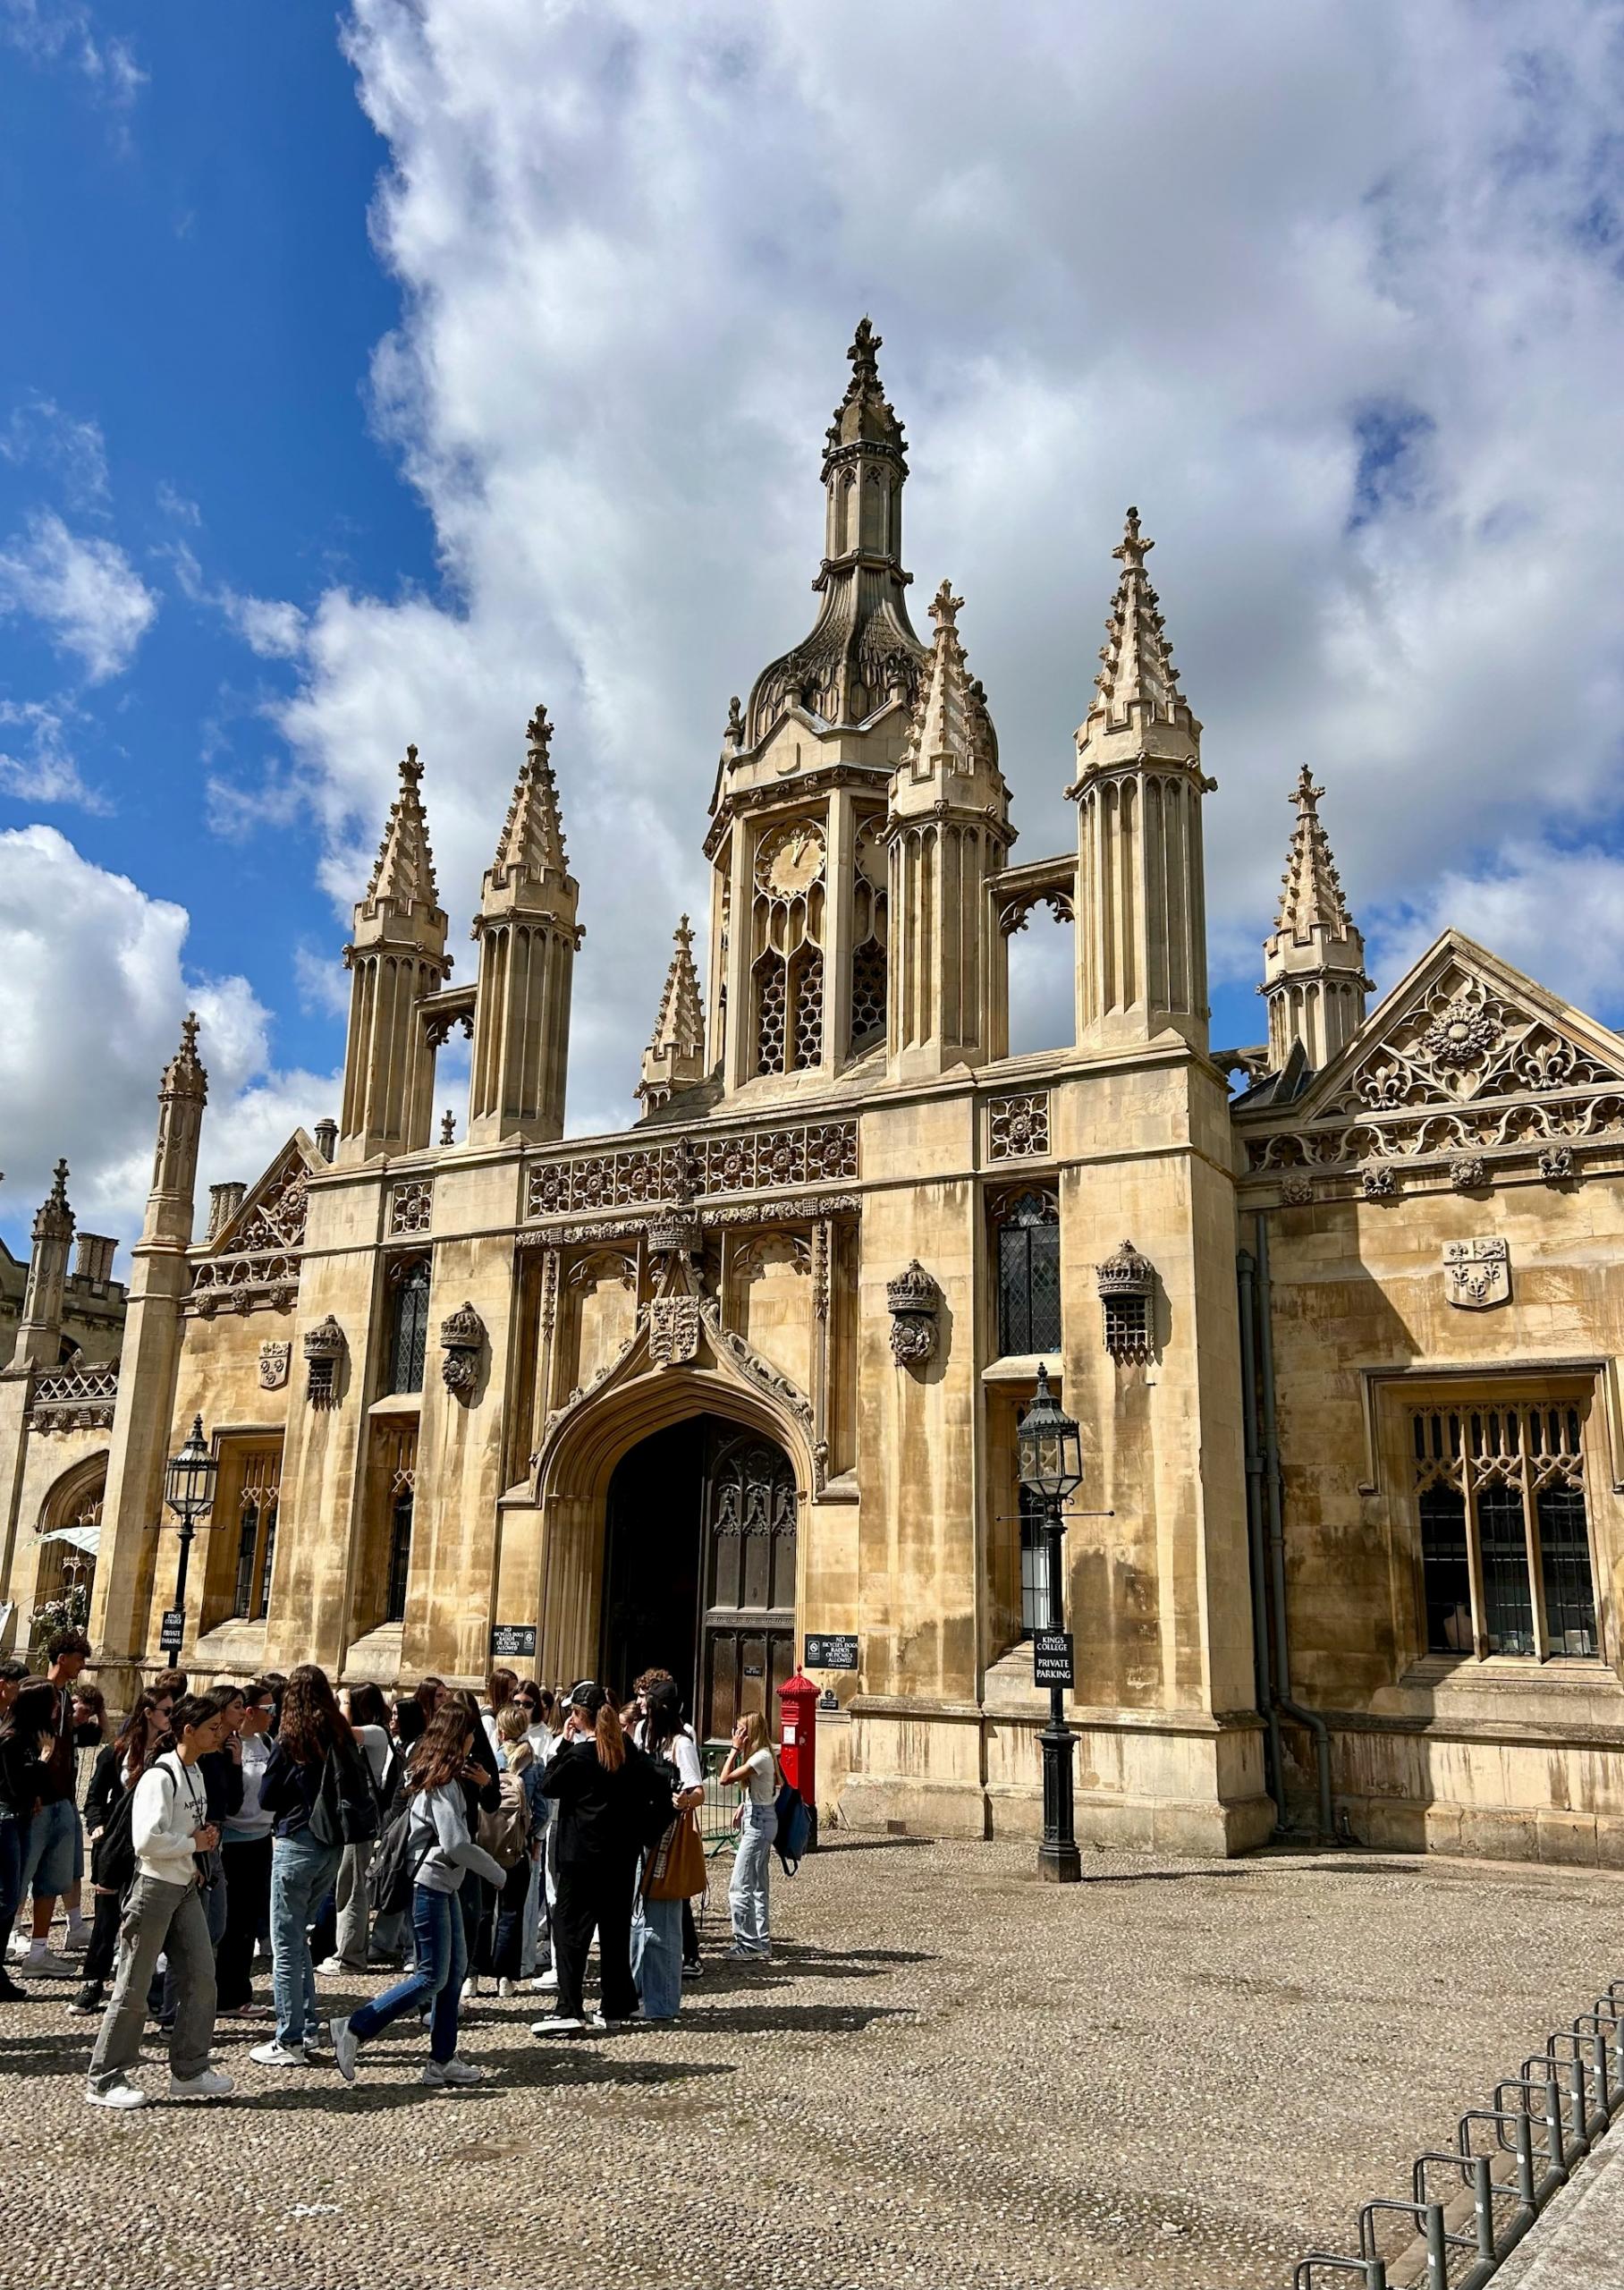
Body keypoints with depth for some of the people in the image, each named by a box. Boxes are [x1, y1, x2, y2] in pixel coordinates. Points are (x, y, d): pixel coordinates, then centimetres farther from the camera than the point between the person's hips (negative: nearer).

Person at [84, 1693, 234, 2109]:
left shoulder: (195, 1773, 11)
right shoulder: (160, 1777, -18)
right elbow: (147, 1840, -27)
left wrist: (204, 1838, 7)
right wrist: (194, 1844, -15)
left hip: (186, 1887, 9)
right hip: (154, 1887, -9)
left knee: (200, 1977, 7)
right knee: (133, 1988, 1)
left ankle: (189, 2070, 18)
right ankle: (103, 2080, 15)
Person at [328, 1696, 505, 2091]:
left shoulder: (438, 1771, 11)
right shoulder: (443, 1779, -18)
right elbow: (456, 1844, -23)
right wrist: (498, 1874, -12)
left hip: (443, 1885, 10)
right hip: (430, 1885, -10)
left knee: (455, 1970, 11)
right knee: (432, 1977, -5)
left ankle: (442, 2061, 15)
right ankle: (354, 2028, -1)